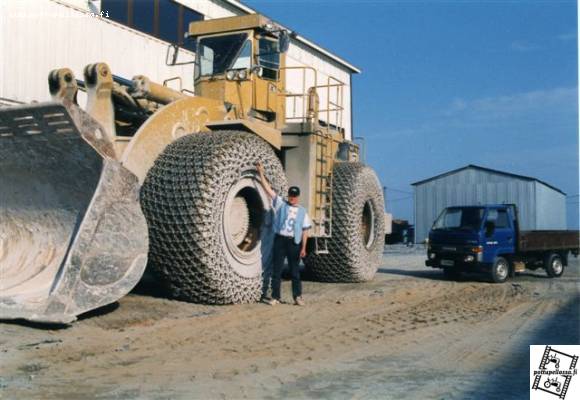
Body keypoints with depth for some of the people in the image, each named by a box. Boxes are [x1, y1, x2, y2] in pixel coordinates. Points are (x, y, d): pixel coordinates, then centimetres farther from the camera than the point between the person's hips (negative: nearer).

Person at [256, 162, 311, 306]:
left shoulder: (302, 211, 8)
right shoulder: (280, 204, 6)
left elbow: (305, 230, 5)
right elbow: (268, 189, 1)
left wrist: (303, 247, -3)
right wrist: (261, 173, -4)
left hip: (294, 242, 0)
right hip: (280, 239, 0)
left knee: (295, 271, 5)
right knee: (277, 270, 3)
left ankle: (298, 296, 12)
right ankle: (275, 297, 9)